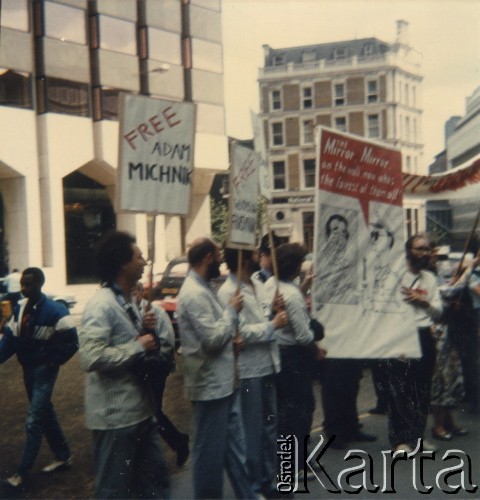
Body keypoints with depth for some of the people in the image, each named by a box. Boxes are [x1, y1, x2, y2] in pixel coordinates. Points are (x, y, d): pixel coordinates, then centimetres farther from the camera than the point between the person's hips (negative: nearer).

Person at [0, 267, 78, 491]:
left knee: (33, 422, -4)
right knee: (45, 415, 18)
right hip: (27, 369, 7)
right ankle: (63, 456, 33)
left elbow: (71, 342, -16)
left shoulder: (55, 310, -18)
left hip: (44, 371, -7)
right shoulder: (20, 308, 2)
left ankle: (22, 474, 4)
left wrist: (52, 362, -13)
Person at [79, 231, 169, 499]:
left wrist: (145, 330, 0)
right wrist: (139, 346, -22)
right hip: (116, 415, -9)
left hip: (141, 409, 9)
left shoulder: (128, 301, 10)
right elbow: (92, 358, -31)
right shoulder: (101, 305, -20)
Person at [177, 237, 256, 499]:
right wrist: (232, 309, -12)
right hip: (210, 386, -10)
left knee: (234, 447, 17)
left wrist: (232, 336, 2)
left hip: (224, 382, 10)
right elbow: (213, 339, -24)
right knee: (210, 451, 5)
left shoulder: (203, 288, 11)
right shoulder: (194, 294, -20)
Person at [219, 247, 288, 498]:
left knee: (269, 424, 16)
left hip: (267, 365, 9)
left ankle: (268, 478, 29)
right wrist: (273, 325, -15)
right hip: (248, 370, -9)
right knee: (252, 429, 2)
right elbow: (241, 332, -23)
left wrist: (273, 310, -2)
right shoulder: (228, 292, -16)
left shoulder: (256, 284, 10)